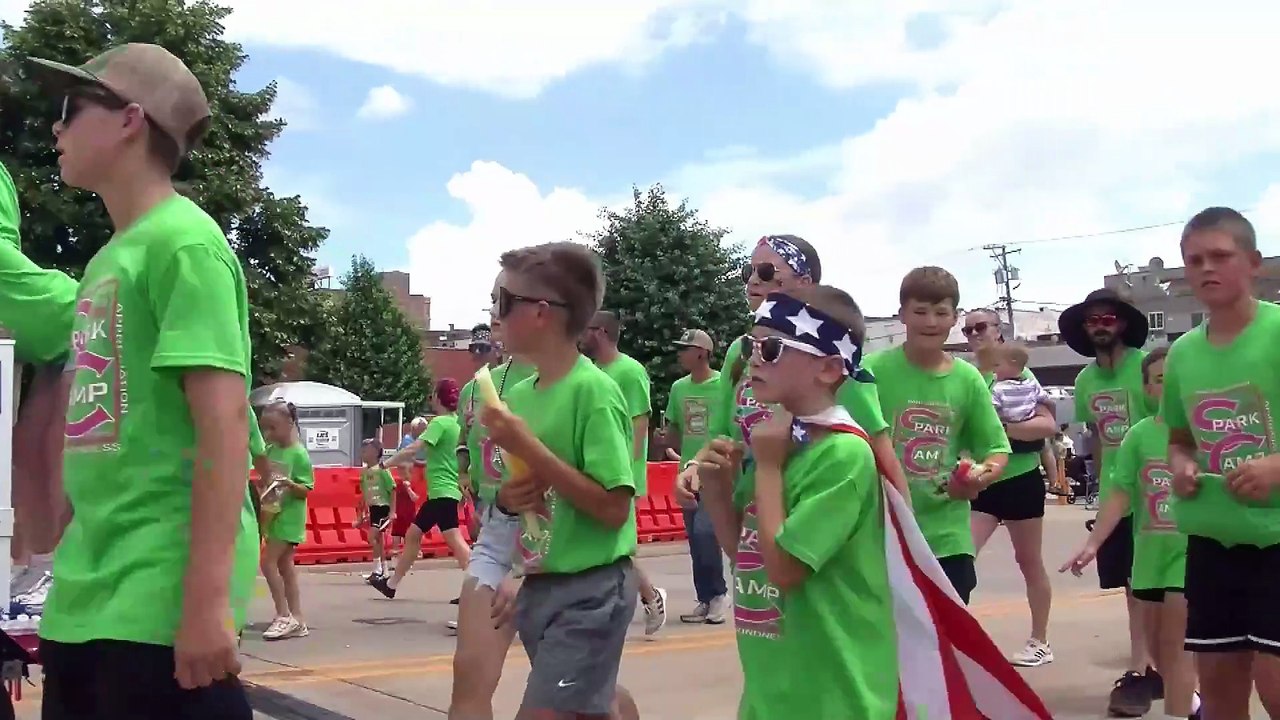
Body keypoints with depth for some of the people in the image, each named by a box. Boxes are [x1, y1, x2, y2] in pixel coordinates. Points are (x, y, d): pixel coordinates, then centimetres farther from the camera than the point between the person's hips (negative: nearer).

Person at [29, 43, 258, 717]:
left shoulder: (184, 243, -10)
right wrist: (67, 563, 20)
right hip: (86, 598, 8)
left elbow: (223, 422, -18)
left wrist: (208, 598, -22)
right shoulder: (110, 258, 14)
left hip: (158, 599, -8)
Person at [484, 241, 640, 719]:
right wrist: (507, 497, -5)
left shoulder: (594, 391, -17)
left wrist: (529, 446, -22)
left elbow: (613, 508, -22)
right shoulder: (518, 395, 5)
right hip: (540, 586, 8)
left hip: (591, 589, -8)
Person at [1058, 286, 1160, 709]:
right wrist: (1101, 487, 14)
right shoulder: (1085, 380, 10)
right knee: (1132, 583, 11)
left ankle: (1139, 671, -1)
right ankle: (1154, 665, 20)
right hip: (1114, 495, 6)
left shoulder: (1147, 366, -9)